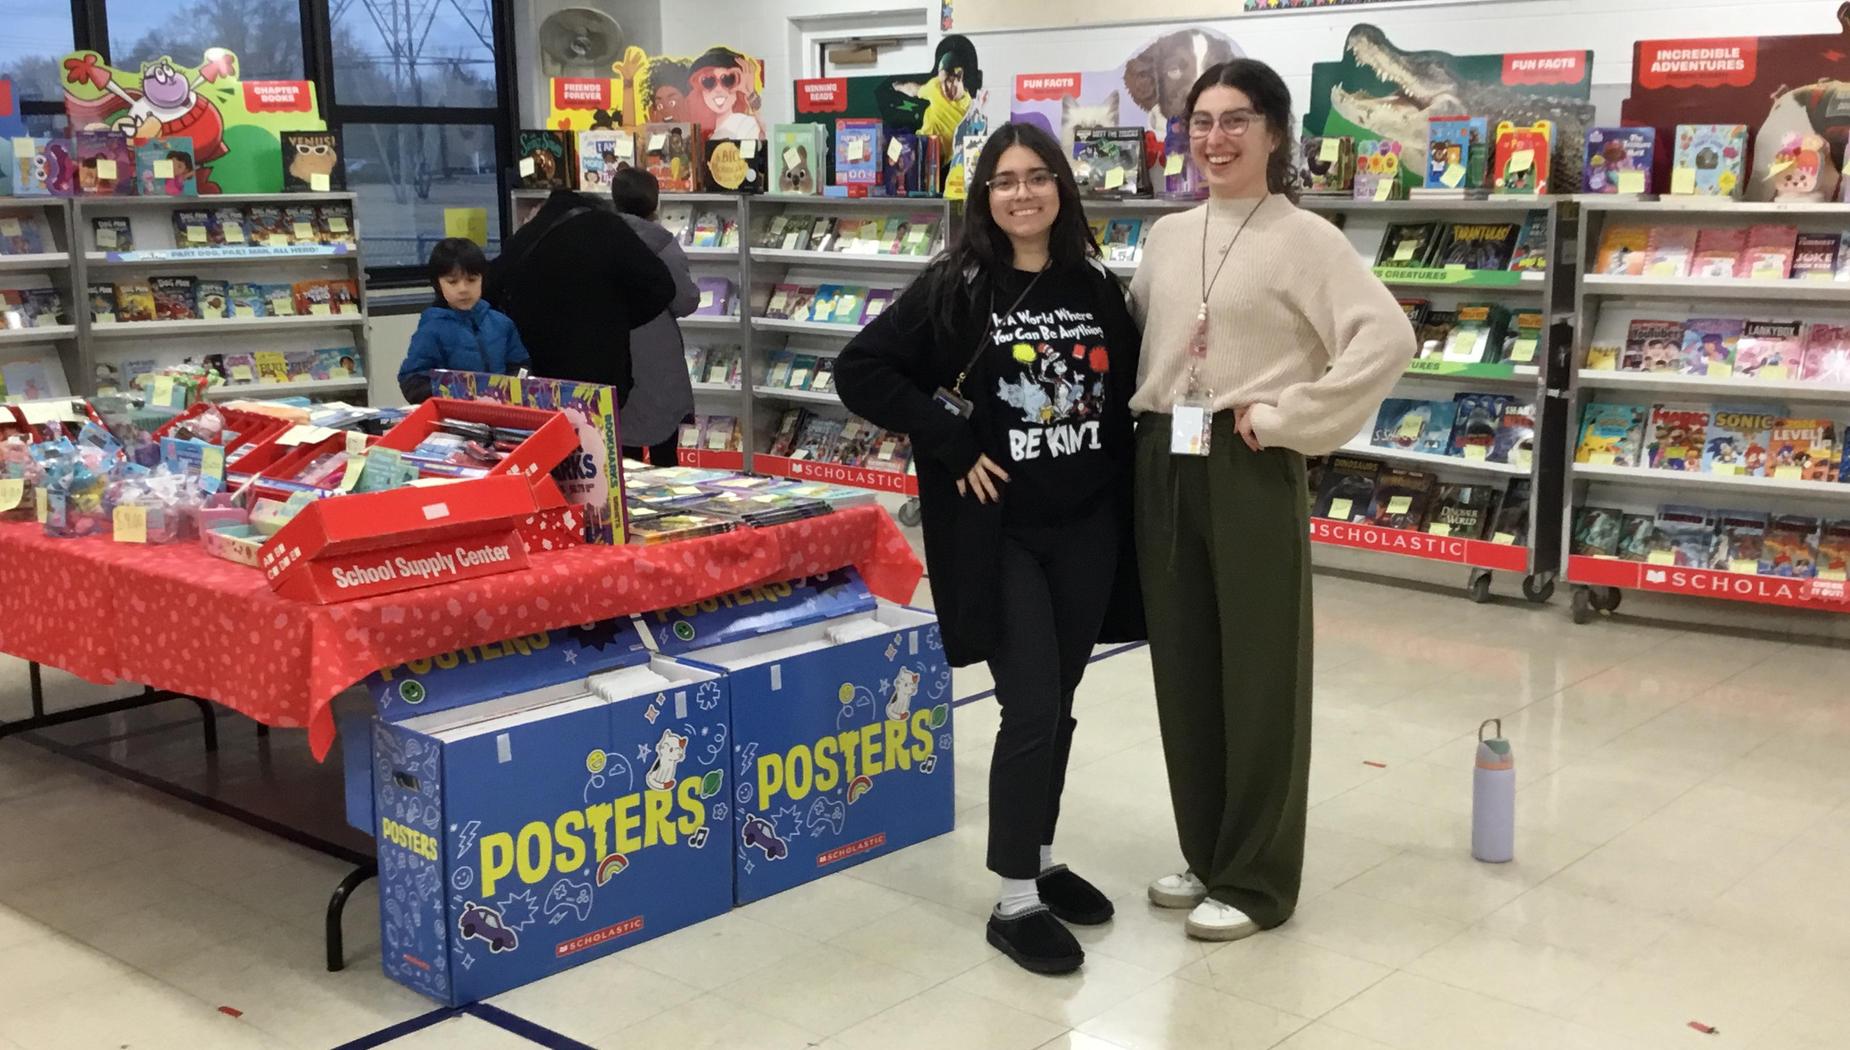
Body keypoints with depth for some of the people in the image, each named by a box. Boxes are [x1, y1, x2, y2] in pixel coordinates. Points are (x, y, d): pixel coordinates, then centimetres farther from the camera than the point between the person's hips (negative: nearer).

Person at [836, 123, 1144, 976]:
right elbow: (859, 372, -10)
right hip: (999, 531, -4)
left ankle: (1041, 861, 30)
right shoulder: (954, 288, -6)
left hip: (1088, 527, 5)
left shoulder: (1096, 287, 6)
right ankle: (1014, 902, 6)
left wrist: (1117, 470, 2)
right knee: (1029, 710, -6)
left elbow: (1126, 390, 18)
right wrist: (954, 447, -13)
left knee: (1059, 704, 13)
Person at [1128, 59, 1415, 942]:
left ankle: (1255, 880, 15)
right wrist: (1138, 413, 6)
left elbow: (1388, 339, -19)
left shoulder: (1304, 239, -7)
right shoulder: (1165, 236, 11)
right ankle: (1205, 854, 28)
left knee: (1259, 676, 3)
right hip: (1162, 468, 6)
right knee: (1182, 667, 12)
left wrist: (1287, 416, -17)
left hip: (1250, 472, -6)